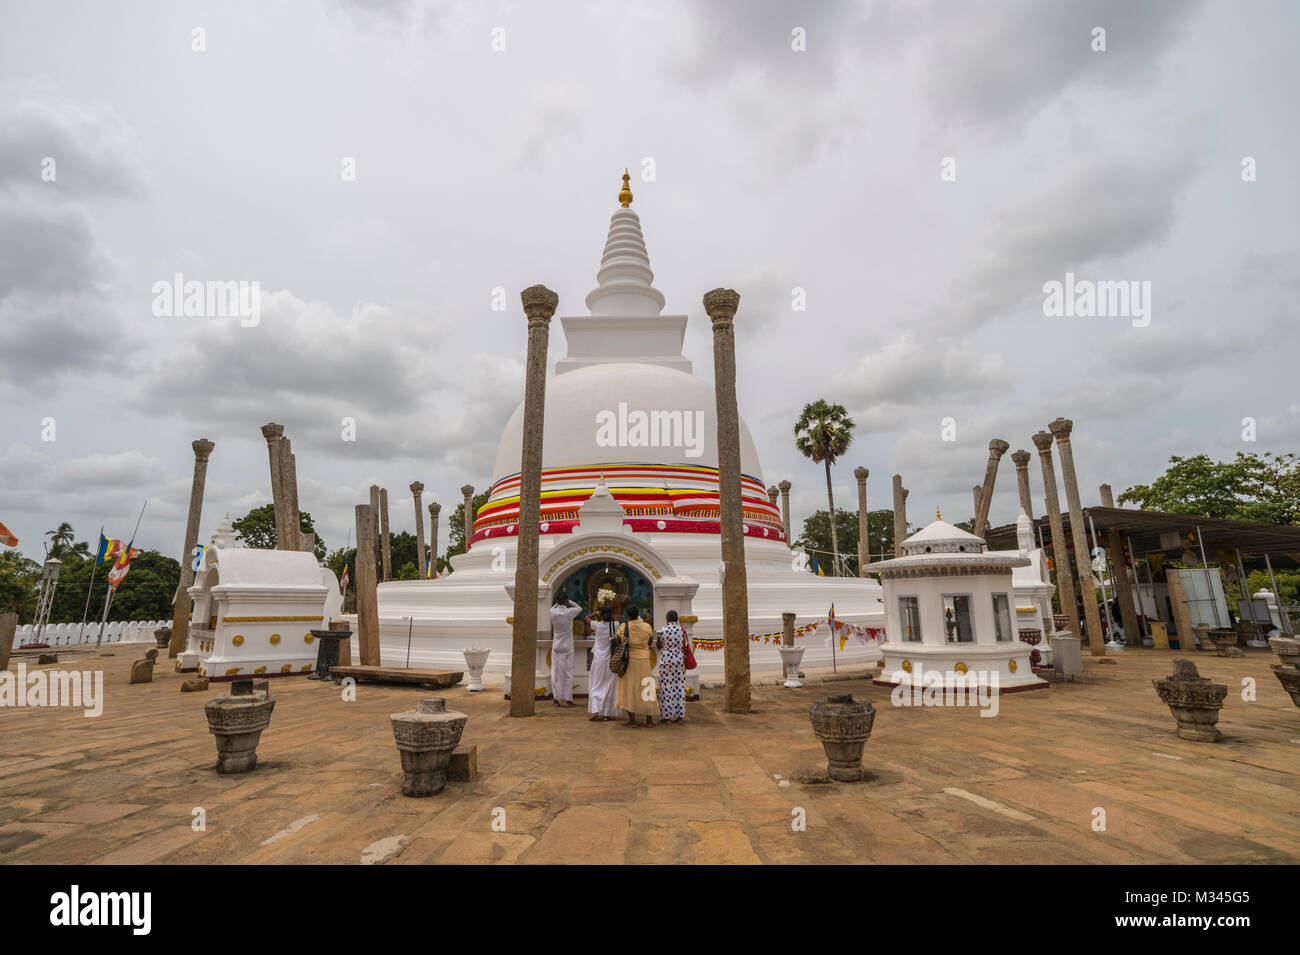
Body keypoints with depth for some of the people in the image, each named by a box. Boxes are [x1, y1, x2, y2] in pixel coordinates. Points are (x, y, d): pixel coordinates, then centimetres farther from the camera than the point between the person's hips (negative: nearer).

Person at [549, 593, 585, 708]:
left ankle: (556, 699, 9)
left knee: (556, 673, 7)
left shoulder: (553, 612, -6)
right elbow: (580, 608, 10)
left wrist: (558, 602, 13)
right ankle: (567, 699, 5)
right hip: (567, 647, -2)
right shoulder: (570, 612, -12)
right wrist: (569, 602, 11)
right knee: (568, 673, 4)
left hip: (556, 647, 2)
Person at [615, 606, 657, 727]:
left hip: (627, 660, -2)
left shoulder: (623, 627, -9)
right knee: (645, 688, 10)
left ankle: (632, 720, 3)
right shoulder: (646, 627, -5)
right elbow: (651, 640, 12)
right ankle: (649, 720, 13)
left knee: (628, 688, 5)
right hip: (643, 661, 2)